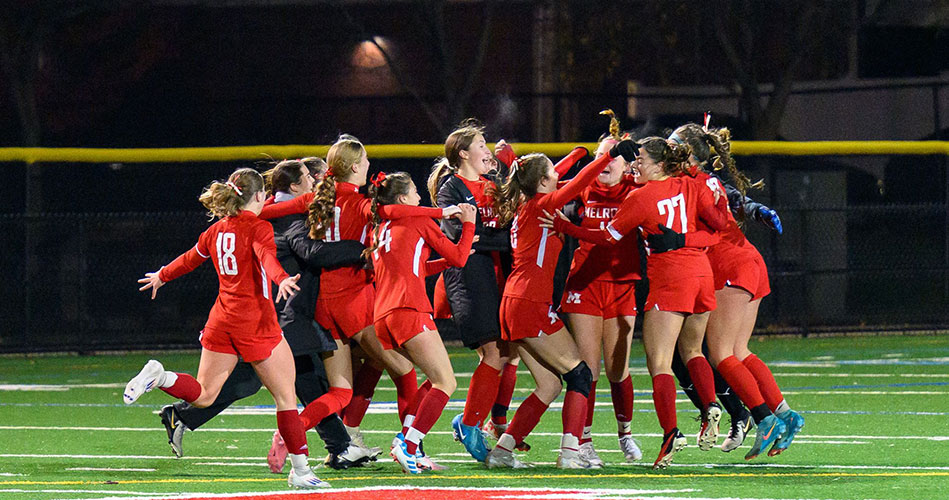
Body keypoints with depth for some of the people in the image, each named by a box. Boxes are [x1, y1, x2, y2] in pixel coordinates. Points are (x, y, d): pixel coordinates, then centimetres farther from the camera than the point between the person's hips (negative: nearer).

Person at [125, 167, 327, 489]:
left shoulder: (216, 230, 12)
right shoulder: (258, 228, -7)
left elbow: (189, 259, 28)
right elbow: (266, 256, -28)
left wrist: (161, 276, 46)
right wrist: (281, 279, -47)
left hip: (221, 320, 6)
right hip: (256, 323, -6)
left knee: (203, 395, 12)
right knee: (285, 395, 1)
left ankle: (159, 376, -15)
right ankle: (300, 470, 1)